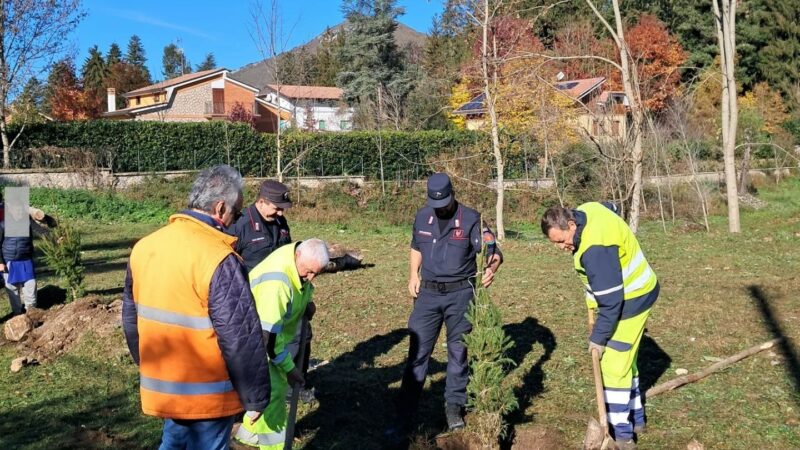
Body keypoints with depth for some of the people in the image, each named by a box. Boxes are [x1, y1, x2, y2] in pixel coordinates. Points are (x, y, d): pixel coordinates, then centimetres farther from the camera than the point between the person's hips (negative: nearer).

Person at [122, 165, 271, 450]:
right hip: (207, 394, -7)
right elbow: (241, 340, -21)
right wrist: (256, 397, -9)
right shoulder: (219, 259, -23)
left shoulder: (144, 247, 2)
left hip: (161, 387, 7)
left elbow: (131, 318, 13)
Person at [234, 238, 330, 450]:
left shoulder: (303, 259, -11)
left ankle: (250, 431, 34)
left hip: (274, 331, 9)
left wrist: (307, 301, -3)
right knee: (273, 390, -12)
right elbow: (268, 334, -36)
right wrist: (289, 367, -27)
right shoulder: (276, 282, -38)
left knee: (277, 384, 17)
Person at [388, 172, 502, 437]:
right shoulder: (422, 217, 4)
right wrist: (413, 276, 6)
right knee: (418, 353, 2)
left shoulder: (470, 219, -10)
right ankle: (404, 417, 7)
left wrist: (491, 268, -38)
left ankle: (454, 408, 26)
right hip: (428, 293, 3)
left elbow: (493, 251, -16)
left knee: (458, 353, 9)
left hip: (460, 294, -3)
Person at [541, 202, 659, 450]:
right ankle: (636, 418, 31)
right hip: (635, 291, 10)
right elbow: (611, 206, 20)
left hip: (630, 300, -10)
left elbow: (611, 300, -30)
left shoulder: (595, 249, -33)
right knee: (625, 360, 19)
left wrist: (598, 337, -19)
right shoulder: (587, 210, -5)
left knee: (614, 366, -8)